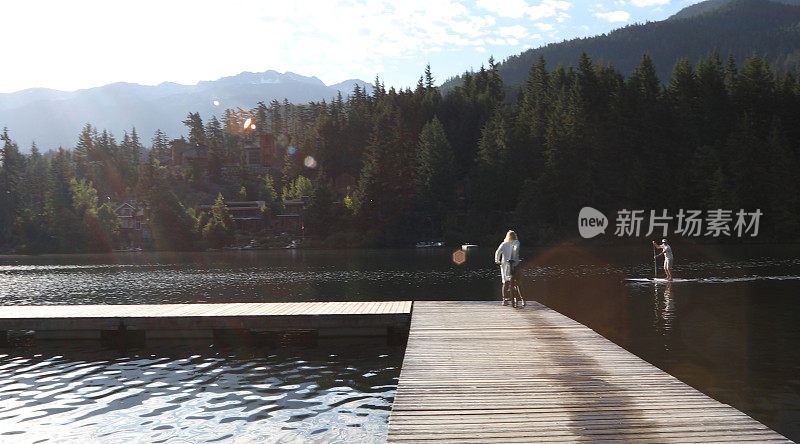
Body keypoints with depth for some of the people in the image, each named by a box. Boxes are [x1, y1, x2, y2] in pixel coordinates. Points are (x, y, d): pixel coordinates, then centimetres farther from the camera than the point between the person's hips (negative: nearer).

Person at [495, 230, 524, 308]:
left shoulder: (504, 244, 8)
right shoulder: (516, 242, 2)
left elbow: (498, 252, -4)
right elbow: (516, 248, -20)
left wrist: (497, 261, 7)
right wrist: (514, 259, -17)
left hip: (504, 264, 3)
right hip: (514, 264, -3)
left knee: (506, 283, 13)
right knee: (515, 283, 0)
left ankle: (504, 300, 16)